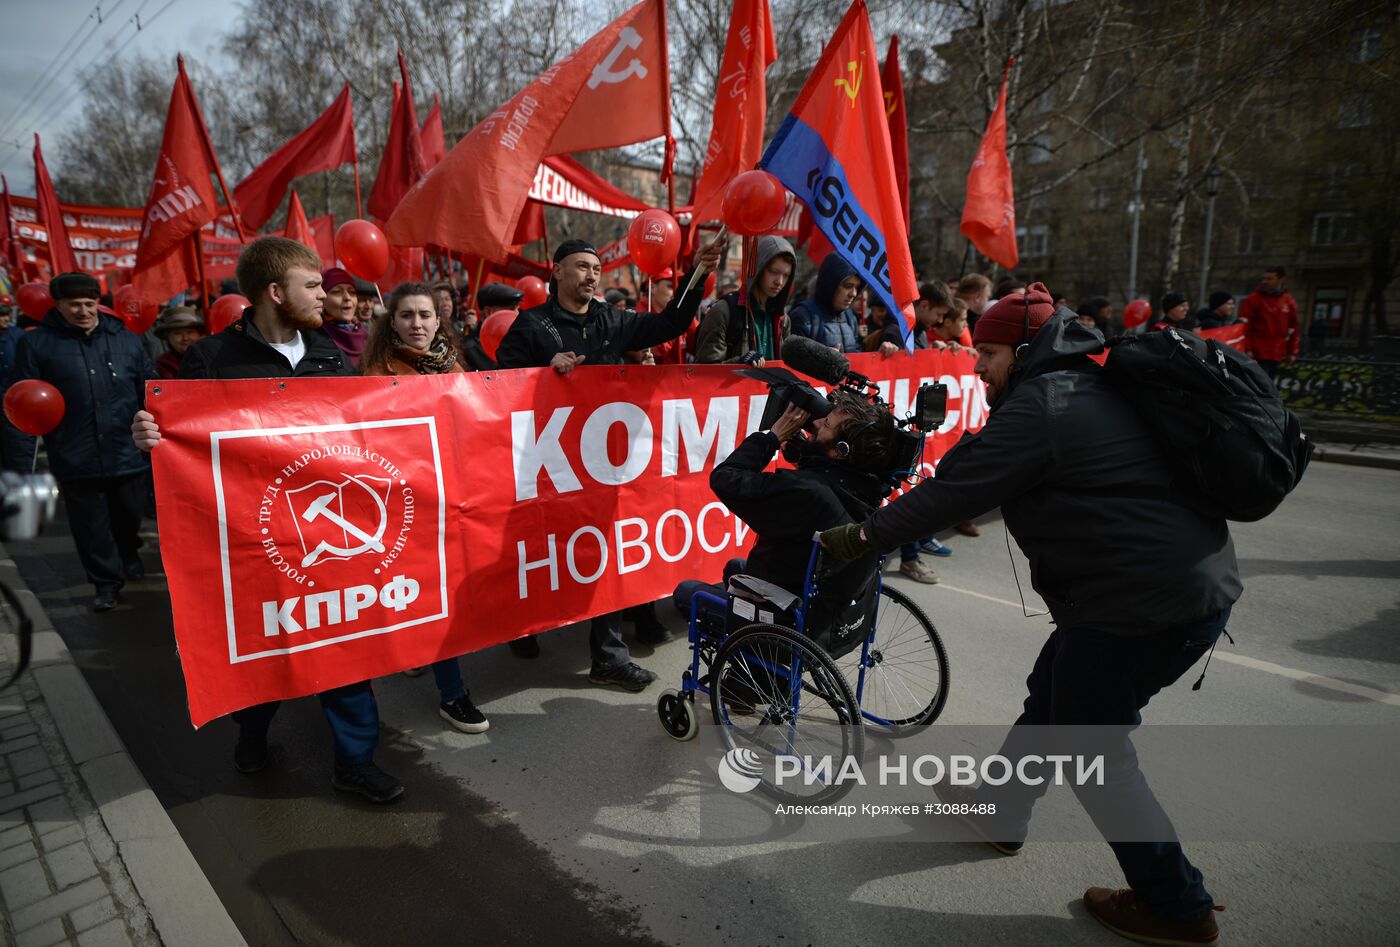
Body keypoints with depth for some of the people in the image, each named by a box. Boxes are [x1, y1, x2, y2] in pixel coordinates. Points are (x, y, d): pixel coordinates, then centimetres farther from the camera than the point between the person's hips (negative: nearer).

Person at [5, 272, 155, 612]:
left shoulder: (126, 340, 4)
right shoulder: (36, 344, -2)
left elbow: (151, 394, 10)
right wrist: (19, 469, -7)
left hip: (129, 456, 2)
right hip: (77, 464, -1)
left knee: (129, 518, 19)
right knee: (91, 529, 10)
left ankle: (129, 555, 47)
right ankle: (107, 583, 28)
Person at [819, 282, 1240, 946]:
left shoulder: (1039, 408, -17)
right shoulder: (1088, 388, 13)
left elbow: (950, 493, -18)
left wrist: (859, 537, -9)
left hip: (1143, 603, -10)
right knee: (1050, 694, 21)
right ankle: (999, 808, 40)